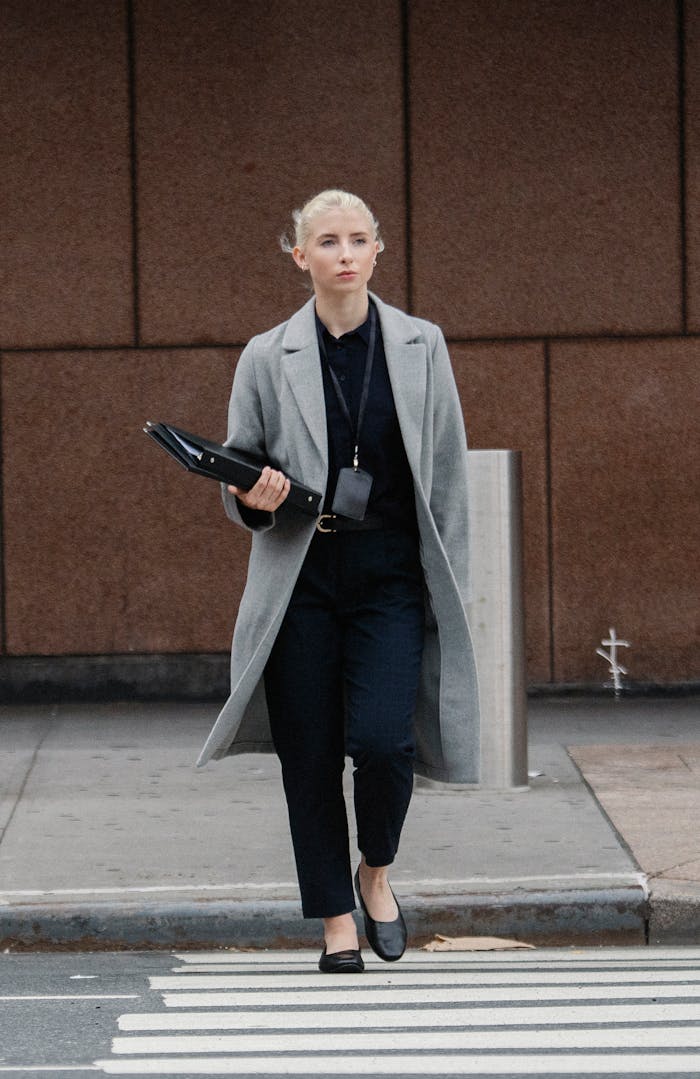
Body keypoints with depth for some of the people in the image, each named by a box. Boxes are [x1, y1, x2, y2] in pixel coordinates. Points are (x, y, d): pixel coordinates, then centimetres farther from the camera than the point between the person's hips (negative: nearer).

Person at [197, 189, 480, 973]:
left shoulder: (421, 347, 5)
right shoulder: (267, 359, 3)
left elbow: (447, 477, 7)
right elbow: (235, 476, 11)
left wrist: (450, 592, 3)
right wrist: (253, 499, -13)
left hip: (391, 577, -1)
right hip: (300, 579, 1)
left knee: (381, 738, -15)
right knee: (310, 755, 2)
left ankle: (377, 872, 14)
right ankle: (336, 921, 17)